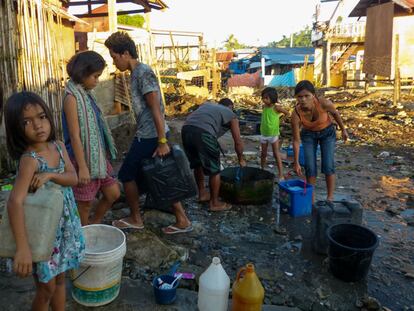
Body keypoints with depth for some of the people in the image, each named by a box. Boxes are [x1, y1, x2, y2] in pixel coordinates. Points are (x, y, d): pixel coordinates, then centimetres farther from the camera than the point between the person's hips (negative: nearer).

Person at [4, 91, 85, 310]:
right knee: (46, 288, 9)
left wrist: (49, 175, -29)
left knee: (60, 278, 21)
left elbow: (74, 178, -10)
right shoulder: (29, 160, -25)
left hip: (64, 225, 6)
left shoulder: (58, 146, -5)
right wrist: (22, 247, -42)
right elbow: (15, 202, -35)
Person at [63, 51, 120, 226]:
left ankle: (94, 225, 35)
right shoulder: (72, 97, -16)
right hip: (83, 158, -8)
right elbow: (75, 136, -19)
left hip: (98, 156, 8)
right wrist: (82, 167, -19)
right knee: (85, 202, 7)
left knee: (113, 193, 14)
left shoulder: (87, 94, 8)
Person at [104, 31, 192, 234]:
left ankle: (135, 219, 23)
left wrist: (162, 142, -23)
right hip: (150, 135, 9)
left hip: (149, 136, -9)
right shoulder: (137, 72, 15)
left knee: (127, 175, 6)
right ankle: (182, 220, 17)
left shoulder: (143, 72, -15)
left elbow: (156, 108, -21)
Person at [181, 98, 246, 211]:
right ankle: (214, 203, 21)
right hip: (203, 133, -6)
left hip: (186, 129, 6)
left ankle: (202, 194, 40)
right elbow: (238, 142, 21)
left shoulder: (208, 104, 34)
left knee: (197, 164, 26)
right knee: (214, 170, 10)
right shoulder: (231, 115, 22)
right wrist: (241, 159, 35)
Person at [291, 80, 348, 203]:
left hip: (327, 132, 0)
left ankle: (330, 197, 10)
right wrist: (296, 163, -19)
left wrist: (343, 130, 3)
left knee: (328, 166, -5)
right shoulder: (296, 113, -32)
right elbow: (296, 140, -22)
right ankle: (311, 198, 12)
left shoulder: (324, 103, -35)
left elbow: (335, 113, -9)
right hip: (308, 134, 1)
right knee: (310, 167, -4)